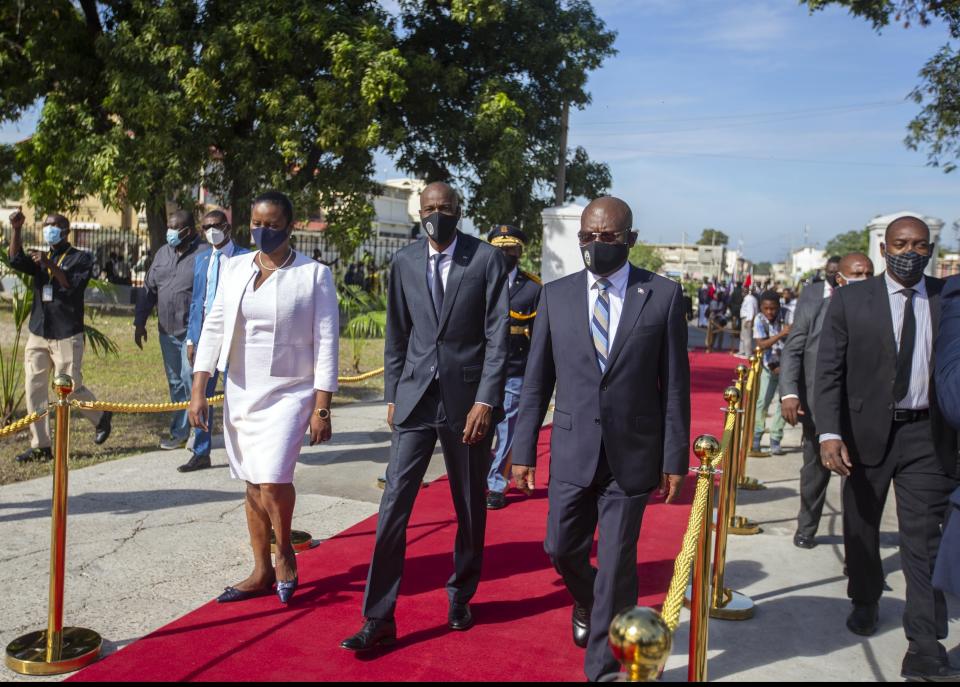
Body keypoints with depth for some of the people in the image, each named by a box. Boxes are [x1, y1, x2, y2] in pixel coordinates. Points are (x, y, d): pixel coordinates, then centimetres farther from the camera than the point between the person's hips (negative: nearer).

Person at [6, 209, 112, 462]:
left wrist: (51, 266, -26)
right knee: (35, 390, 1)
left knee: (70, 388, -3)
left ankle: (102, 418, 24)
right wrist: (16, 229, -16)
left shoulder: (81, 258, 1)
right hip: (37, 335, 5)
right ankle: (41, 446, 6)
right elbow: (16, 261, -5)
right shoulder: (40, 258, 16)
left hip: (66, 336, -5)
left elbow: (74, 286, -15)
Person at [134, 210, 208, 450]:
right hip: (167, 331, 7)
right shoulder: (163, 253, 12)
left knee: (190, 381, -7)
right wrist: (139, 322, 14)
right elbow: (149, 289, 16)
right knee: (175, 383, 13)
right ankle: (180, 432, 23)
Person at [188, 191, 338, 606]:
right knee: (253, 485, 12)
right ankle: (263, 572, 26)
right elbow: (213, 329, 8)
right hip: (239, 392, 5)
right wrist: (198, 390, 3)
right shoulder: (234, 268, 6)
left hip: (288, 393, -5)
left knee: (273, 480, -17)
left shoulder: (314, 275, -6)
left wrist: (322, 408, -11)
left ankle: (285, 553, 12)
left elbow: (327, 343, -8)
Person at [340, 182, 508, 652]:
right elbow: (397, 335, 11)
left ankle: (460, 598, 31)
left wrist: (485, 401, -13)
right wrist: (392, 396, 9)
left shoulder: (487, 260, -4)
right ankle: (379, 618, 6)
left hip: (468, 400, -2)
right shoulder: (404, 262, 6)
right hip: (415, 399, 2)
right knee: (393, 505, -3)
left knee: (470, 508, 11)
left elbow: (497, 335, -7)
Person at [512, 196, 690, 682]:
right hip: (572, 450, 2)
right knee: (562, 549, 12)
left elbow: (675, 383, -2)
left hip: (631, 454, -2)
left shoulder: (663, 295, -3)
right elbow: (536, 380, 5)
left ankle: (602, 667, 24)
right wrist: (523, 450, 3)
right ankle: (588, 603, 46)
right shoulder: (556, 295, 2)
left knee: (617, 563, 6)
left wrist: (675, 459, -3)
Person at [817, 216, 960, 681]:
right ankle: (865, 604, 41)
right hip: (866, 432, 0)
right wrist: (829, 433, -16)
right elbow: (828, 371, -6)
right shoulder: (851, 300, -2)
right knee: (861, 529, 16)